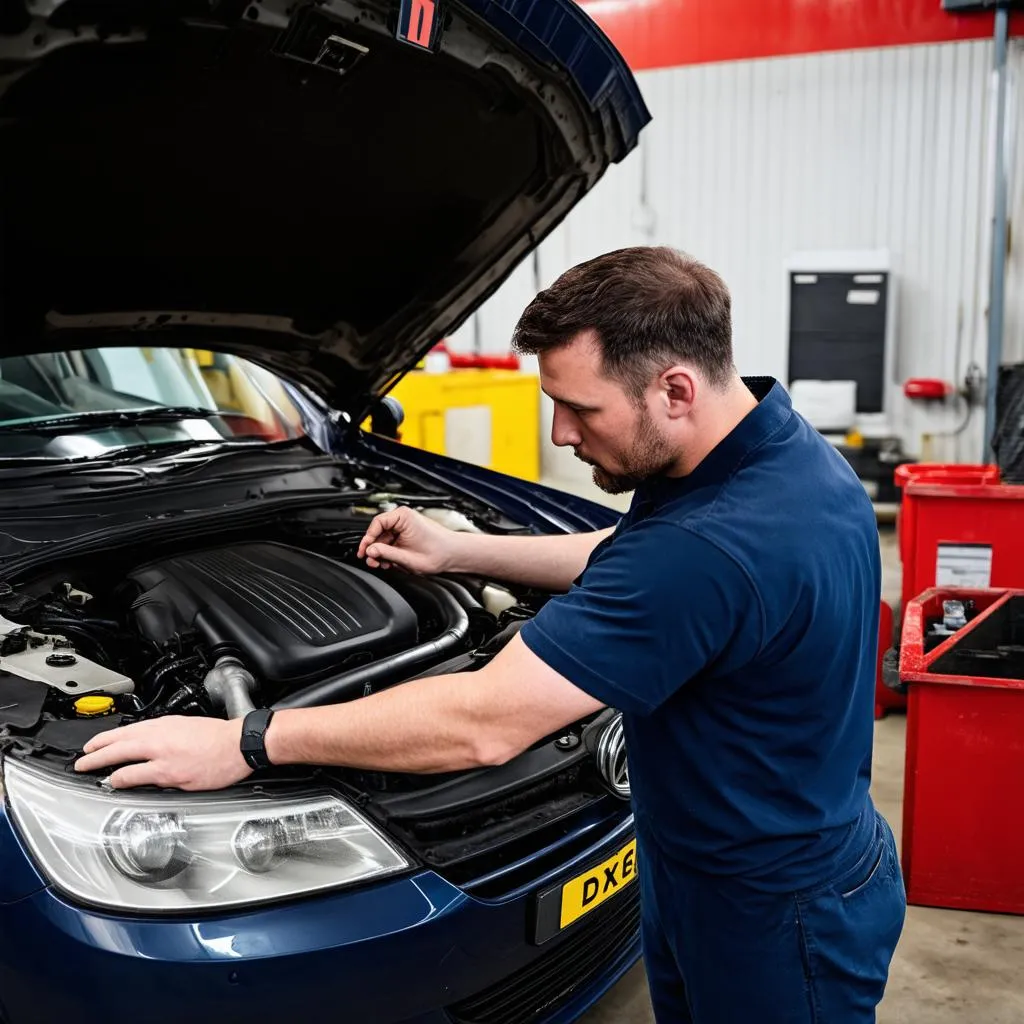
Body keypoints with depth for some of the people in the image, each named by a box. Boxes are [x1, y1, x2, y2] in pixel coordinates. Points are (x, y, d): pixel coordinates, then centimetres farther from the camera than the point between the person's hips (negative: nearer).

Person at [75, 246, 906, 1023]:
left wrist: (244, 742, -24)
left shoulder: (713, 546, -37)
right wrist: (458, 551, 12)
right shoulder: (788, 451, -5)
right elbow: (634, 561, 13)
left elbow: (483, 725, -33)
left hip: (775, 922, -8)